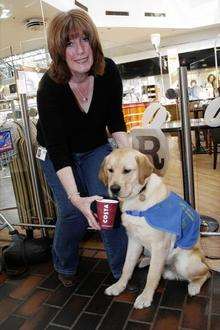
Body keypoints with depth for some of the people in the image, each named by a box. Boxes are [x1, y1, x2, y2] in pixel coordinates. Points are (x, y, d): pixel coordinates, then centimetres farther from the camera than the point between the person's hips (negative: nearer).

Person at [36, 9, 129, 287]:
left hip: (96, 147, 3)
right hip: (57, 153, -2)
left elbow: (115, 121, -10)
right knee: (72, 212, -13)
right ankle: (64, 266, 18)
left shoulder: (108, 72, -18)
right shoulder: (49, 87, -29)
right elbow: (57, 150, -31)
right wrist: (76, 198, -41)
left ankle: (124, 271, 6)